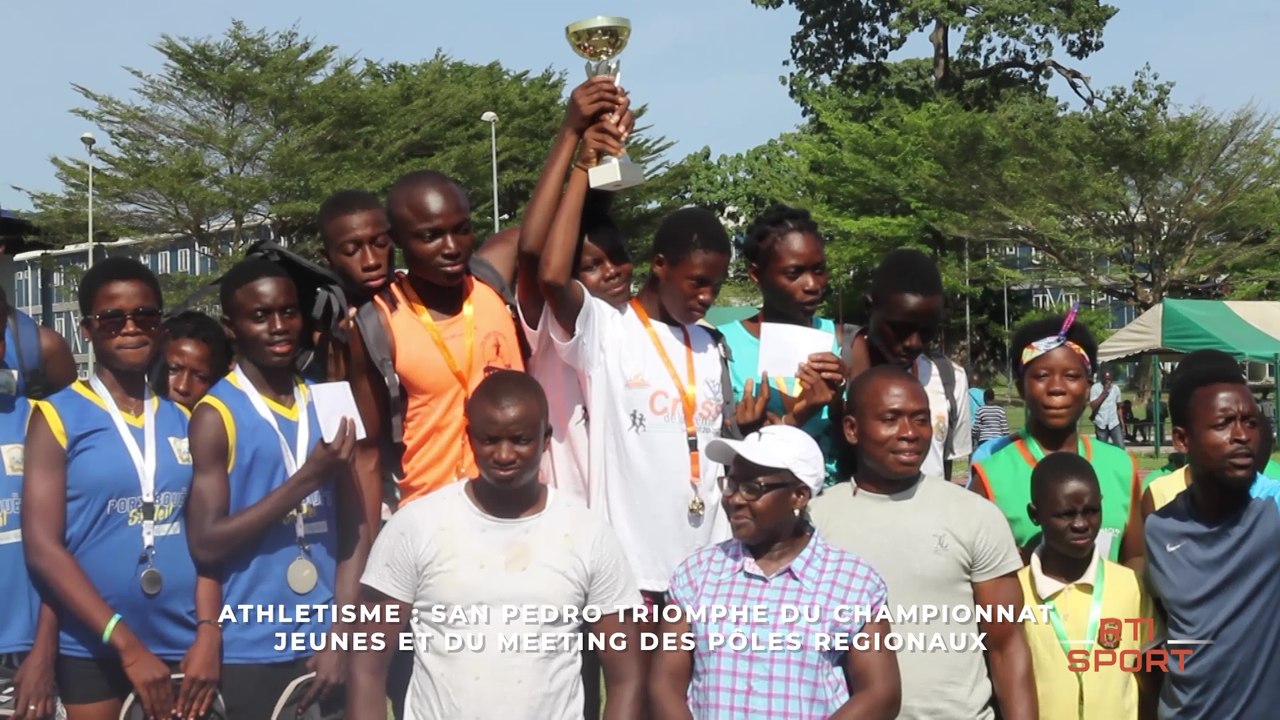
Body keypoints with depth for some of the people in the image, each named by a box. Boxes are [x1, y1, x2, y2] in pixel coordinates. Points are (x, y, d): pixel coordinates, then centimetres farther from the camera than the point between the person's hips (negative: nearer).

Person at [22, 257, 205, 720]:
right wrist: (126, 643, -14)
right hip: (92, 650, -3)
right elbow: (42, 547, -10)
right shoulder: (57, 416, -3)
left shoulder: (184, 420, 8)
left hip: (182, 646, 3)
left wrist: (209, 634, -6)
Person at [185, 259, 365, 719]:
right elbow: (206, 544, -13)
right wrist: (307, 478, -18)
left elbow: (354, 529, 4)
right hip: (252, 654, -4)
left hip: (324, 644, 4)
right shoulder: (215, 416, -7)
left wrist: (340, 637, -4)